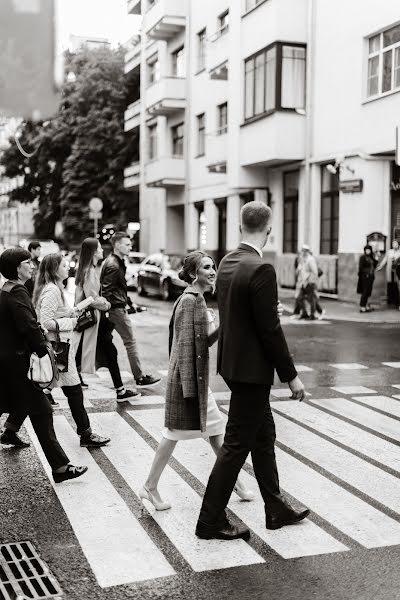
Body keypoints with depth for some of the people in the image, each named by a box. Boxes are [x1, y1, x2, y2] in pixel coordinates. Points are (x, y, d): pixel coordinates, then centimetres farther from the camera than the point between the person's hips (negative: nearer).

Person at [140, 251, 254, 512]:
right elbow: (185, 345, -20)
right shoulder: (190, 300, -17)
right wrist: (188, 386, -21)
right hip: (187, 376, -9)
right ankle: (151, 487, 14)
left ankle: (233, 481, 26)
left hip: (199, 376, 9)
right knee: (175, 433, 1)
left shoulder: (197, 299, 11)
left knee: (216, 430, 15)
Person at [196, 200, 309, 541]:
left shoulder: (227, 262, 5)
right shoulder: (261, 269, -21)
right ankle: (211, 521, 13)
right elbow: (270, 329, -21)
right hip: (251, 369, -9)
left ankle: (276, 509, 33)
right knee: (237, 444, 2)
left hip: (233, 363, 9)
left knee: (264, 437, 20)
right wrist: (291, 375, -12)